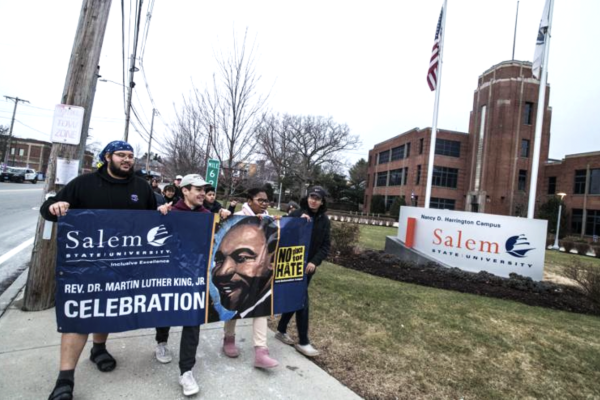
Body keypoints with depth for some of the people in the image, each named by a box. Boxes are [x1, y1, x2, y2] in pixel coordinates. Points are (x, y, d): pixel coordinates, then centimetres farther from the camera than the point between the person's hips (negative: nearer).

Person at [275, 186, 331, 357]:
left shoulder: (324, 221, 3)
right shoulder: (296, 214, -8)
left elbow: (326, 245, 1)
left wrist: (315, 261, -13)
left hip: (309, 265, 5)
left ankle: (281, 330, 33)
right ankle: (303, 342, 9)